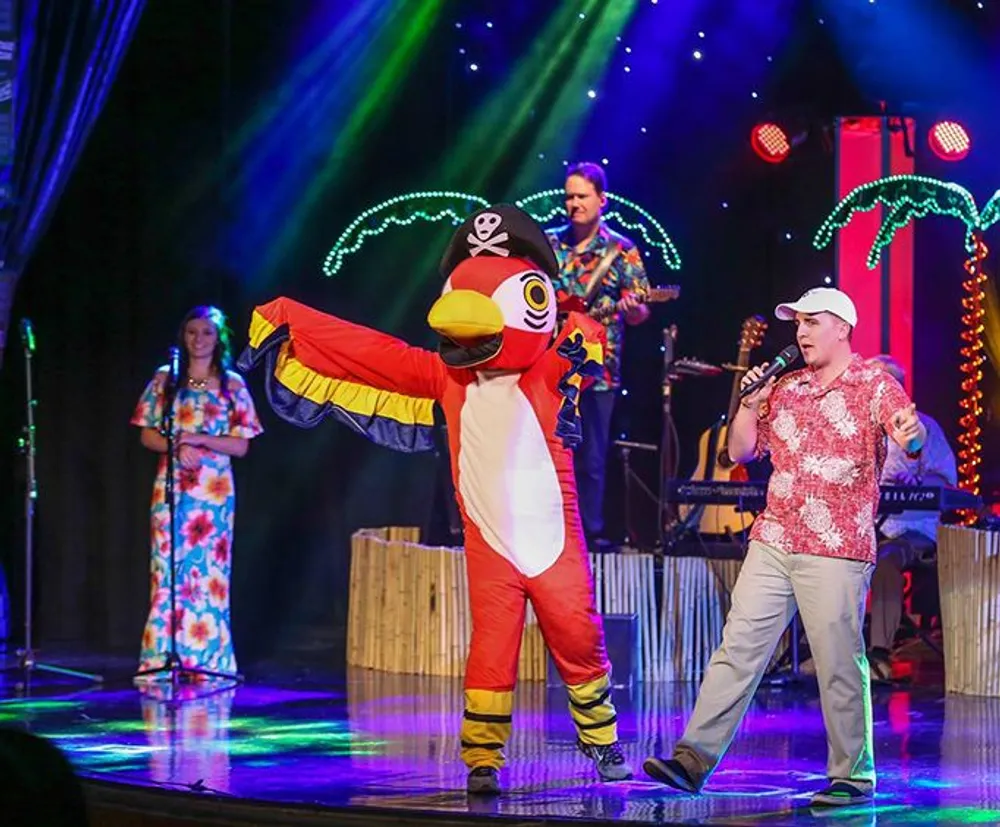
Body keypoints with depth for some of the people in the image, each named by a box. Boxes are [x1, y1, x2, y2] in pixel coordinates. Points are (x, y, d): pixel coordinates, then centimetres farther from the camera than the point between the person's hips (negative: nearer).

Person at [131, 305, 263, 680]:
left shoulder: (232, 384, 4)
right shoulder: (165, 378, 6)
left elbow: (240, 445, 1)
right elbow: (148, 435, 5)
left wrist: (200, 440, -13)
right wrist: (177, 446, -13)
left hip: (214, 490, 0)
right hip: (171, 487, 0)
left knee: (210, 571, 1)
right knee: (167, 567, -4)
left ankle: (209, 659, 5)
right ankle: (161, 658, -1)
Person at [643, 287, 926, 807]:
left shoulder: (874, 385, -1)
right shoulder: (784, 388, 15)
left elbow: (912, 435, -18)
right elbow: (740, 451, 18)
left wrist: (911, 435, -42)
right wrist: (750, 404, 1)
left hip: (837, 550, -6)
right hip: (773, 543, 6)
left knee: (839, 663, -3)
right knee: (737, 648, 1)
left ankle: (852, 776, 7)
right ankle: (694, 759, 0)